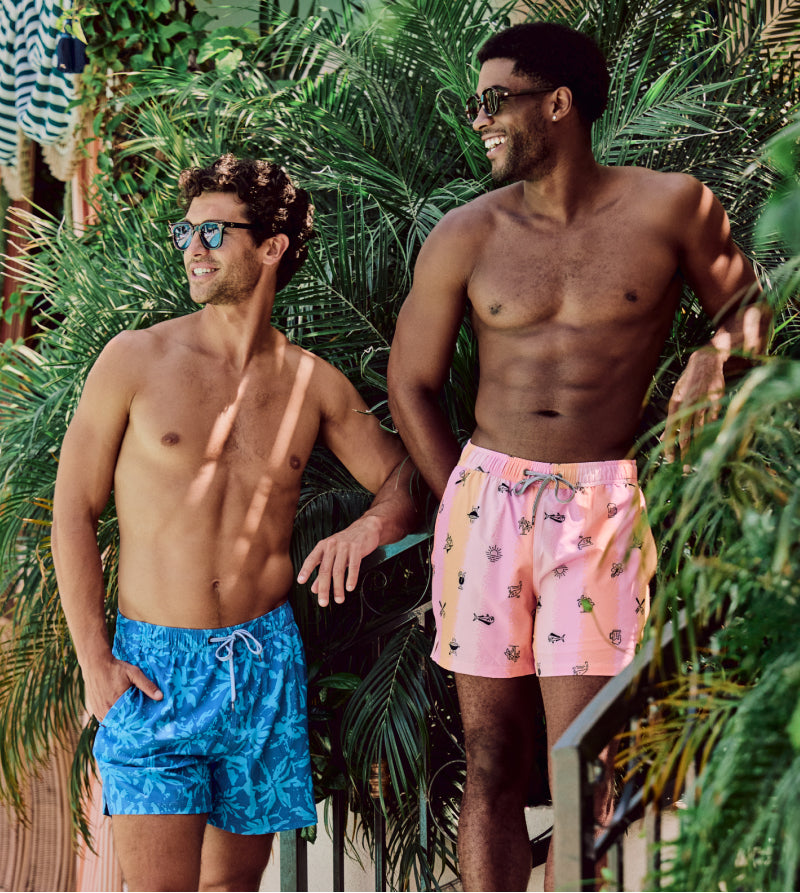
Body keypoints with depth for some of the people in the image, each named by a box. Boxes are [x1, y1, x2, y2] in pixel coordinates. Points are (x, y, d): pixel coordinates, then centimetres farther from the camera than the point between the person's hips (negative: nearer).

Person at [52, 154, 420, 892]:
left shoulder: (314, 383, 6)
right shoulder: (136, 360, -2)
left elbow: (406, 480, 14)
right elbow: (74, 510, 0)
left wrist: (371, 525, -11)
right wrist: (95, 661, -8)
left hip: (267, 659, 3)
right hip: (152, 666, -3)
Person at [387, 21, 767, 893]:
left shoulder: (670, 207, 0)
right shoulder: (465, 237, 3)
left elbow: (743, 305, 15)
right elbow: (410, 385, 10)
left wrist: (715, 357, -6)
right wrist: (471, 508, 6)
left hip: (604, 502, -2)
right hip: (484, 493, 2)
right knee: (490, 767, 6)